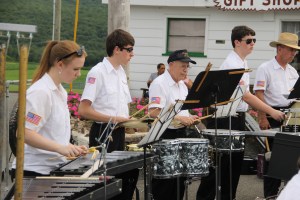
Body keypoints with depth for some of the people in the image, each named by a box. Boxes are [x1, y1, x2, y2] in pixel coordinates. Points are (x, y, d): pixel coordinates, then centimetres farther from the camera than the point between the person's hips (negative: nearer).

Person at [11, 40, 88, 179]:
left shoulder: (60, 92, 13)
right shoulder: (40, 92, -15)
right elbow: (25, 133, -22)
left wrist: (72, 149, 8)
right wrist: (60, 148, -29)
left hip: (53, 169, 9)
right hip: (33, 171, -8)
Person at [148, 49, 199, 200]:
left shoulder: (182, 84, 13)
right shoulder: (159, 84, -15)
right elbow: (154, 112, -25)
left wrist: (189, 118, 6)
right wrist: (180, 118, -27)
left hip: (180, 133, 9)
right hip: (164, 135, -9)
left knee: (180, 176, 13)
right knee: (164, 179, -2)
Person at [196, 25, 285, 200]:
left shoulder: (243, 63, 12)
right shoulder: (232, 64, -19)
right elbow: (245, 95, -24)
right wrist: (271, 111, -26)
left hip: (238, 118, 9)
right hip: (224, 119, -9)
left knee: (236, 160, 11)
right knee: (219, 163, -3)